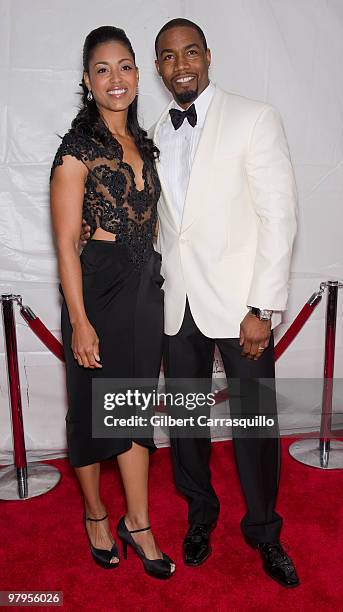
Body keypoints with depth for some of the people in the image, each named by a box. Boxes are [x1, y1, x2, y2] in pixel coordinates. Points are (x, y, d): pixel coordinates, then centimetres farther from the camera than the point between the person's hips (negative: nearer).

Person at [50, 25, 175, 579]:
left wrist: (153, 279, 12)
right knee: (93, 405, 10)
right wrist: (79, 321, -16)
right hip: (98, 288, -6)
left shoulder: (141, 143, 12)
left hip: (145, 285, 7)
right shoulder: (77, 148, -9)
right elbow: (66, 243, -13)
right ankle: (95, 513, 34)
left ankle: (137, 524, 27)